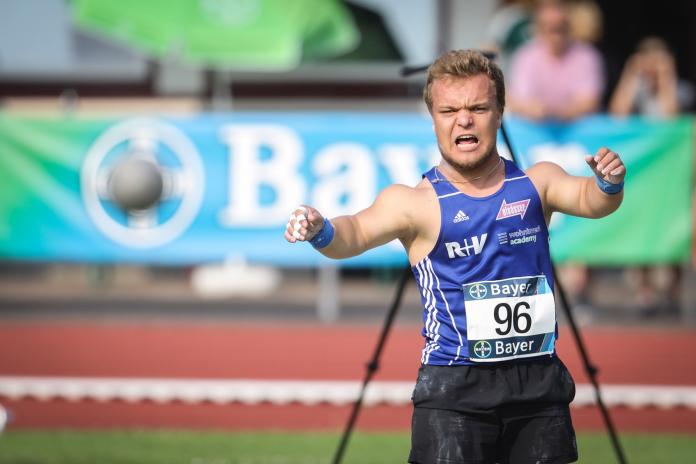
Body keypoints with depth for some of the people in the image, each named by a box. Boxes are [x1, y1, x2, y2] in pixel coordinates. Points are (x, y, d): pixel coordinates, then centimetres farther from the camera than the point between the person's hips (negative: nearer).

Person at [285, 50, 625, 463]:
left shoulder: (535, 183, 7)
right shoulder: (418, 202, -5)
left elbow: (590, 199, -5)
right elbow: (359, 231, -18)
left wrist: (609, 185, -28)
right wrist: (322, 231, -40)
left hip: (539, 382, 3)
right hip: (455, 387, -3)